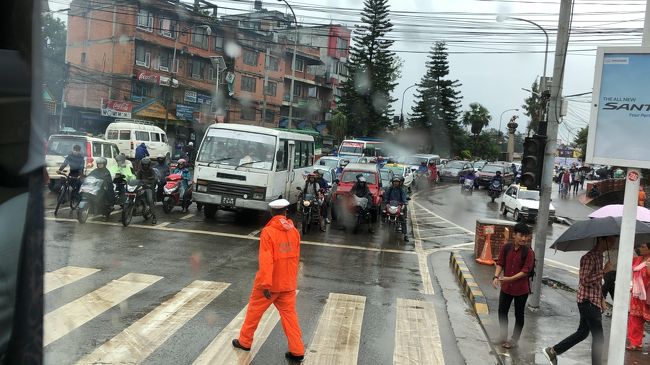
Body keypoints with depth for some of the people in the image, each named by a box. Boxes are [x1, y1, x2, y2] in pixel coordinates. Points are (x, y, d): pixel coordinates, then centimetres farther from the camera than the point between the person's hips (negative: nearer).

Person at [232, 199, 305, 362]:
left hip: (270, 283, -4)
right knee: (289, 314, 10)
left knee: (254, 310, 15)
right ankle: (297, 351, 9)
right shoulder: (294, 231, 0)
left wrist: (265, 283, -20)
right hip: (289, 283, 4)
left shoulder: (268, 232, -17)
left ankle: (244, 341, 30)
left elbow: (266, 260, -21)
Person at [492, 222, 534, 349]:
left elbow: (525, 271, -18)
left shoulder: (528, 252, -15)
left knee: (519, 315, 11)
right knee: (502, 311, 14)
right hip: (506, 287, 4)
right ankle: (503, 336, 33)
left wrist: (510, 279, -25)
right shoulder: (506, 248, -5)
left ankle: (514, 340, 26)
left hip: (521, 289, -3)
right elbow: (500, 264, 0)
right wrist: (496, 277, -17)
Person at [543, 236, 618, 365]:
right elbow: (585, 280, -24)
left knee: (582, 333, 18)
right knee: (598, 338, -3)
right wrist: (604, 271, -23)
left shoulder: (599, 256, 12)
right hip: (588, 302, -10)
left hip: (594, 301, 10)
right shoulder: (589, 257, -18)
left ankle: (553, 351, 25)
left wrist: (601, 299, 18)